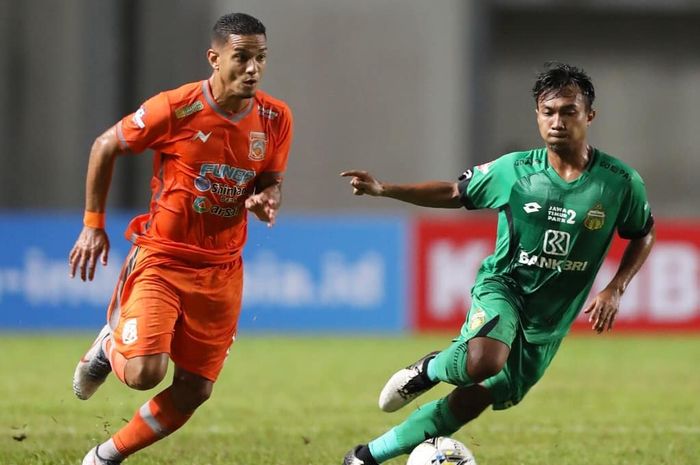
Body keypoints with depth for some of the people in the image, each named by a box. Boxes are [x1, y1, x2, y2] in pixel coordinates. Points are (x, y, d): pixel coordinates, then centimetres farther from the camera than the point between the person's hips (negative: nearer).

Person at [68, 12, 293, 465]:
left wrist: (266, 201, -13)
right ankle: (109, 347, 17)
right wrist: (93, 224, -1)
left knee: (195, 390, 4)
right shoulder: (175, 108, -16)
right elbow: (105, 147, -2)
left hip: (221, 270, 4)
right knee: (145, 373, -21)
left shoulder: (276, 119, -3)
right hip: (161, 257, -4)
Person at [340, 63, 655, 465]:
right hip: (503, 286, -2)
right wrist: (383, 190, -7)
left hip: (551, 320, 2)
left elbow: (644, 234, 8)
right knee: (484, 361, -37)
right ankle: (430, 369, -1)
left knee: (473, 402, 5)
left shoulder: (621, 183, -11)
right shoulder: (514, 170, -11)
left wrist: (615, 289, -6)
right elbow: (455, 193, 4)